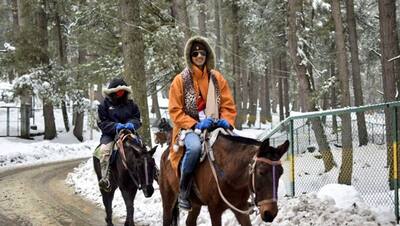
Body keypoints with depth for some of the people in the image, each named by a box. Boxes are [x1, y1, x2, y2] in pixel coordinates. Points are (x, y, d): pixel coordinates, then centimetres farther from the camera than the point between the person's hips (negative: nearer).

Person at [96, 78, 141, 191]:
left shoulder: (131, 104, 12)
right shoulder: (104, 105, 3)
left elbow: (136, 119, 9)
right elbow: (102, 123, -3)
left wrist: (132, 124, -16)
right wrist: (115, 126, -22)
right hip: (110, 134, -3)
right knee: (104, 150, -32)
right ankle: (105, 179, -40)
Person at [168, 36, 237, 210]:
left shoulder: (217, 78, 10)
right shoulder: (181, 80, 1)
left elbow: (228, 105, 10)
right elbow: (175, 111, -3)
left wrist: (226, 120, -12)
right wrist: (194, 125, -17)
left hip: (215, 126, 4)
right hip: (189, 127, -4)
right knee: (195, 146, -38)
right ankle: (183, 191, -23)